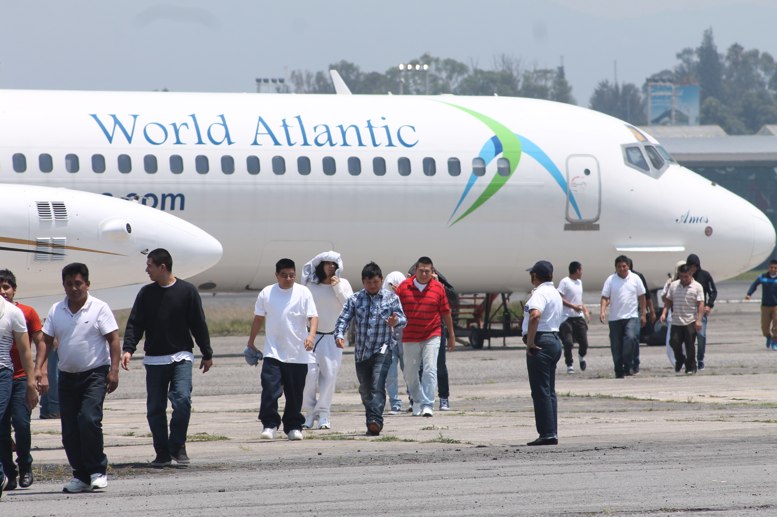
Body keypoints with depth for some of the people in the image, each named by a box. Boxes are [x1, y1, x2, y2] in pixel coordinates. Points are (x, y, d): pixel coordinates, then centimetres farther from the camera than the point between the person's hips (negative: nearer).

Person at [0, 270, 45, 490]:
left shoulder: (27, 313, 2)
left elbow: (40, 343, 4)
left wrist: (40, 371, -6)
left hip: (21, 378, -2)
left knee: (21, 422, -13)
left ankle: (25, 467, 5)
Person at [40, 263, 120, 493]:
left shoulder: (99, 308, -5)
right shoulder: (56, 310, 7)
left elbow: (113, 340, -6)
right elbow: (46, 340, 9)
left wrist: (114, 370, -15)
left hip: (95, 373, -5)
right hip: (67, 376, 5)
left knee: (89, 419, -20)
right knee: (69, 430, 3)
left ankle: (97, 470, -10)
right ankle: (81, 476, 13)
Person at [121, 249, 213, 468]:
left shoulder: (187, 291, 0)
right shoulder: (146, 293, 6)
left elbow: (199, 324, 4)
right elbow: (134, 324, 3)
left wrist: (207, 354, 6)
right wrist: (128, 349, -13)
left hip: (181, 357, -3)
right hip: (154, 359, 3)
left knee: (182, 400, -18)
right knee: (155, 408, 1)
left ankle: (178, 446, -4)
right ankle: (163, 452, 10)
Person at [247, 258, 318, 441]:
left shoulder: (303, 293, -1)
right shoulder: (266, 293, 3)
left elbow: (313, 317, -6)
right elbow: (259, 318, 14)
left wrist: (311, 335, -24)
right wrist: (251, 342, 19)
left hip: (298, 354, 0)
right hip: (273, 352, 0)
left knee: (295, 394, 7)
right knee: (270, 389, -13)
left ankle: (293, 427, 19)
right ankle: (269, 425, -8)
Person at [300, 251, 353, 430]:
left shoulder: (342, 284, 3)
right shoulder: (311, 285, 2)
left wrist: (338, 287, -12)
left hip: (333, 337, 1)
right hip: (312, 335, -1)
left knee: (330, 374, -4)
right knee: (310, 372, -9)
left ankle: (323, 414, 4)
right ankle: (310, 412, 5)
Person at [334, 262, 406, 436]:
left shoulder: (391, 298, 1)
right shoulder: (355, 299, 5)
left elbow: (403, 319, -4)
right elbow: (343, 319, -1)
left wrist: (396, 322, -29)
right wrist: (339, 335, -21)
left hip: (382, 350, -4)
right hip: (362, 351, 4)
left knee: (378, 386, -21)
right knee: (365, 390, 11)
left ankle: (375, 420, -32)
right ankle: (372, 426, 24)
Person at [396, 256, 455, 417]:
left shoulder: (438, 288, 0)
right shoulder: (404, 287, -1)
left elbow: (446, 312, 7)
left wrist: (451, 335, 12)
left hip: (432, 336, -1)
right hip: (410, 338, 1)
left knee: (430, 370, -12)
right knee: (410, 373, 8)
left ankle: (427, 405, -13)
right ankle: (417, 401, 29)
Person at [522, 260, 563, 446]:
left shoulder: (540, 293, -13)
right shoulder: (556, 293, 19)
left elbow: (535, 315, -31)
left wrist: (530, 342, -24)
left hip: (541, 342, -10)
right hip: (554, 339, 10)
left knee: (540, 391, -9)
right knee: (549, 391, 13)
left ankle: (547, 434, -11)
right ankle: (552, 434, 13)